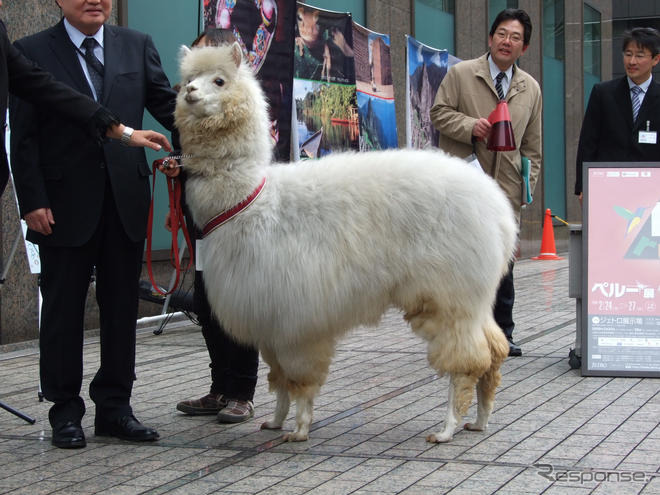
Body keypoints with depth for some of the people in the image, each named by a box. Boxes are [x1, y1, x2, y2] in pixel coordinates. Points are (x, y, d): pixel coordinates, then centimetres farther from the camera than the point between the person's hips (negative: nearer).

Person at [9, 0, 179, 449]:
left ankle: (115, 407, 19)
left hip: (126, 202, 3)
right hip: (66, 205, -3)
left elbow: (168, 106, 5)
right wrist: (33, 201, -11)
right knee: (63, 310, 5)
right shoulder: (32, 52, 0)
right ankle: (65, 412, 15)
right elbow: (23, 137, -3)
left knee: (121, 308, 9)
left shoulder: (137, 47, 9)